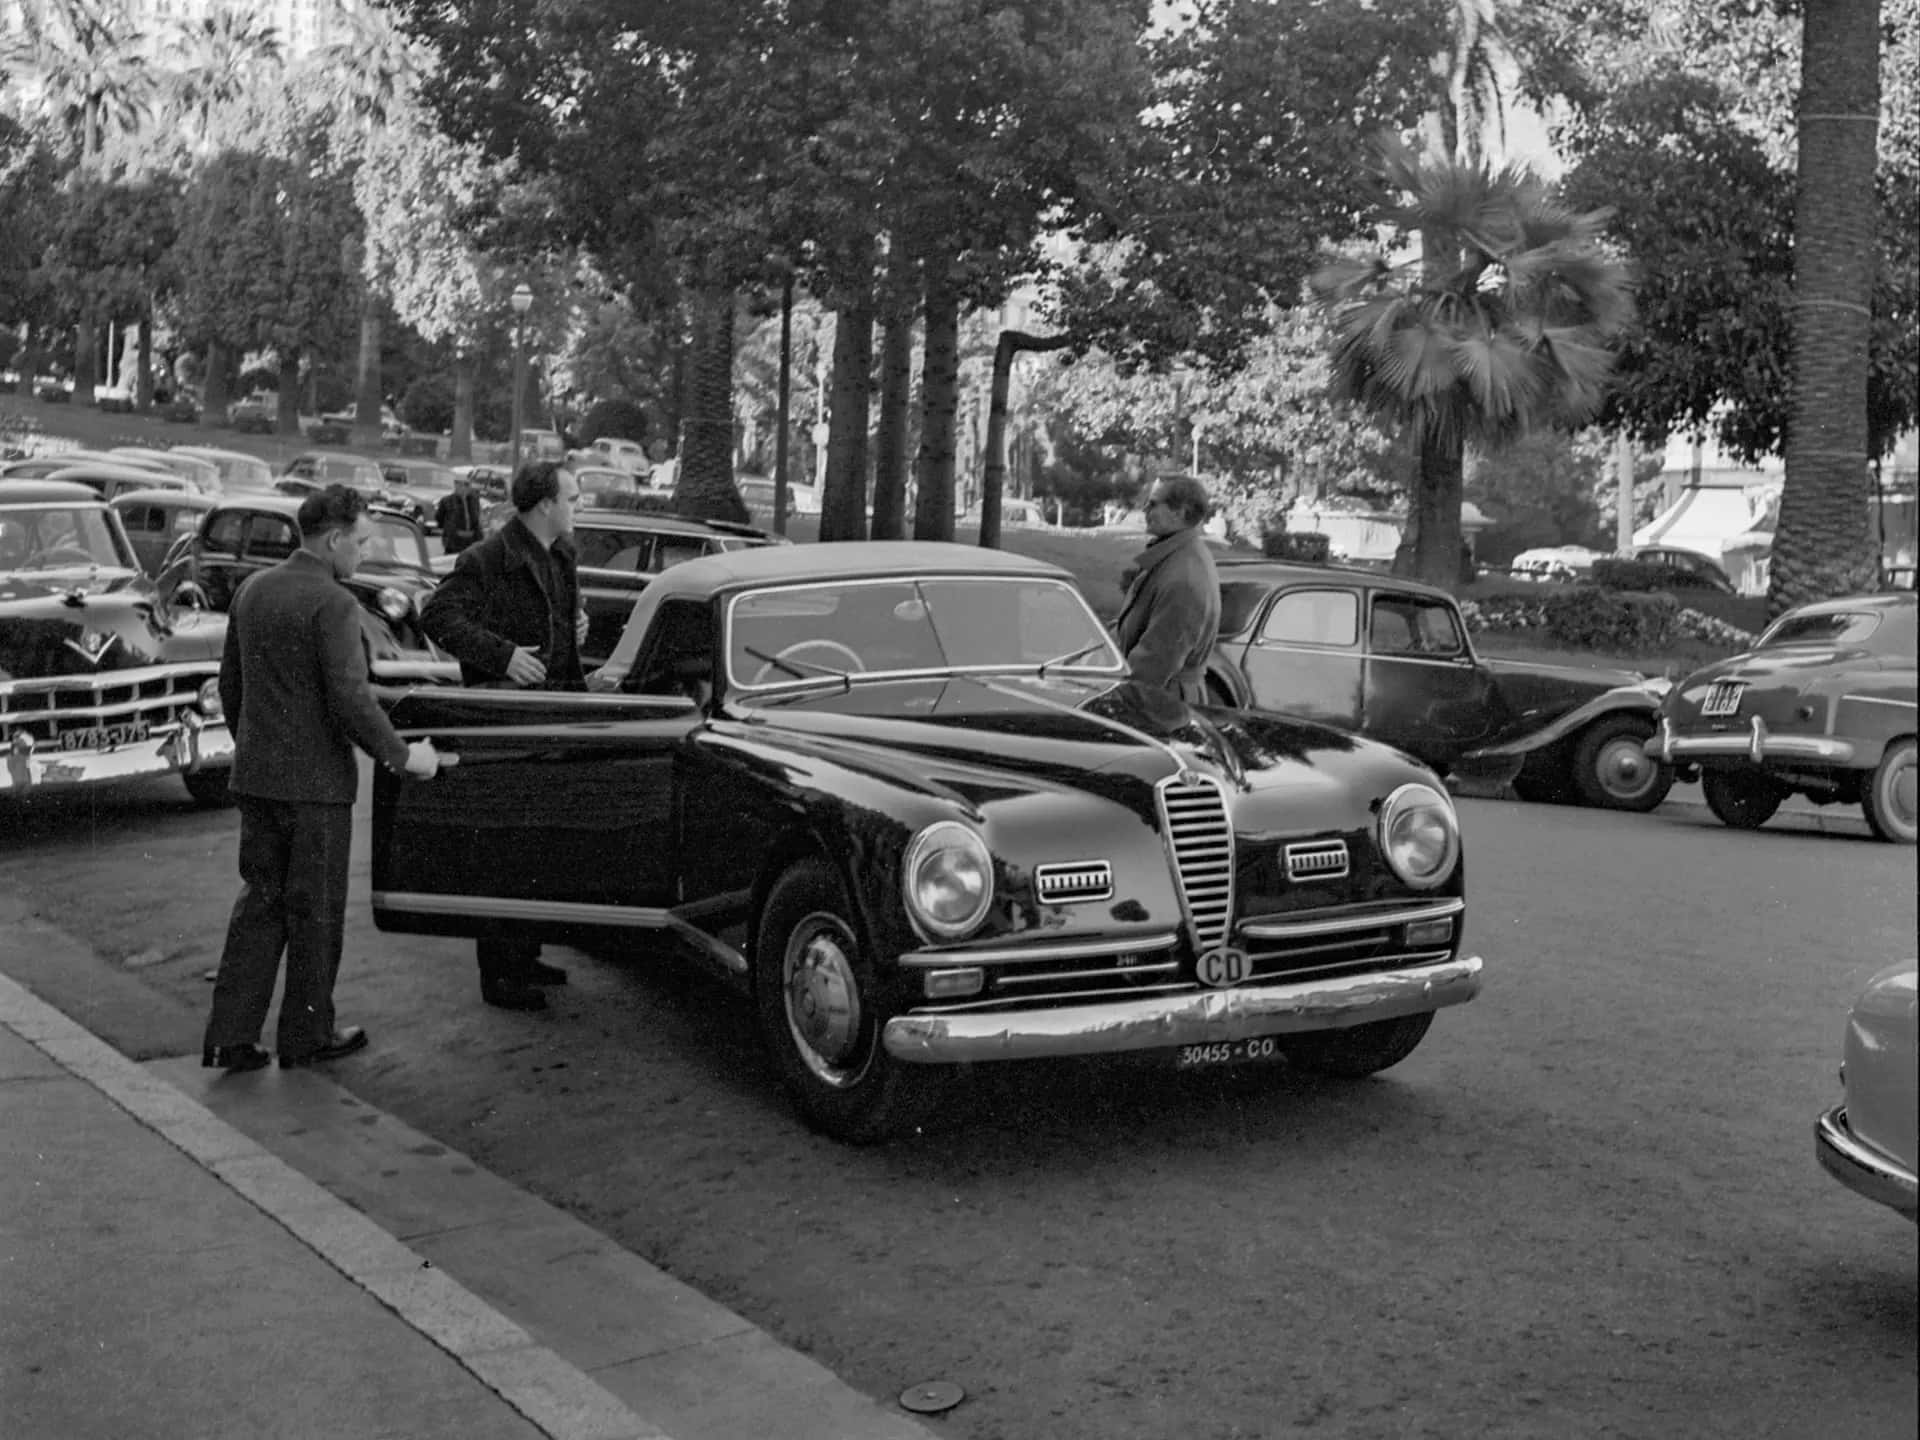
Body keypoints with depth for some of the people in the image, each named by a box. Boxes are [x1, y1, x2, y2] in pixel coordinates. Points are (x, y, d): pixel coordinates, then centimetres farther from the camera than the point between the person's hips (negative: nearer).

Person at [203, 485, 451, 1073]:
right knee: (315, 911, 7)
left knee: (260, 899, 14)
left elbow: (230, 682, 15)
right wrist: (402, 755, -10)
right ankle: (307, 1035, 18)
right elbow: (350, 698, -21)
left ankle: (231, 1037, 11)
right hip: (315, 781, -7)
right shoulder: (333, 603, -17)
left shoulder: (252, 590, 7)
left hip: (255, 776, 7)